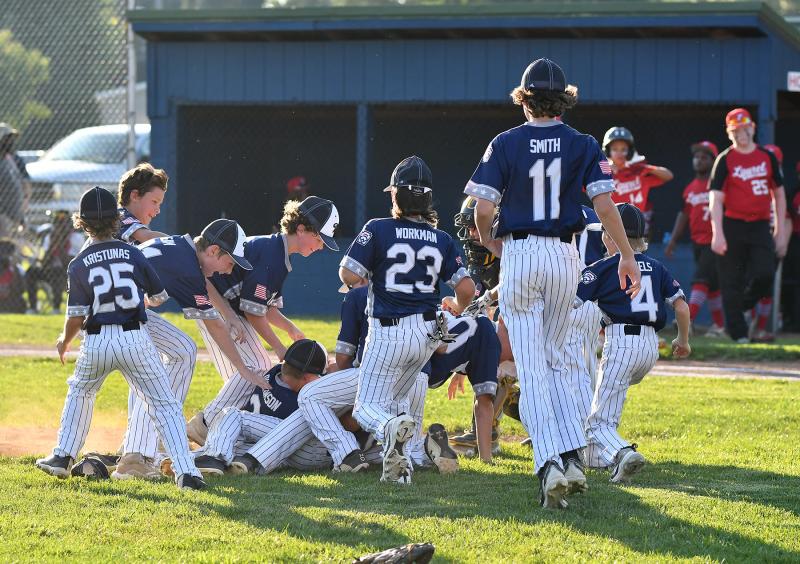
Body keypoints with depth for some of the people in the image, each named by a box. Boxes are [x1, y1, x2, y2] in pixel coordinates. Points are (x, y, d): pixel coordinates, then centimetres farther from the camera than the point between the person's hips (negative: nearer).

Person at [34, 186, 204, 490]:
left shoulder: (78, 265, 0)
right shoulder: (132, 254, 2)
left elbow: (76, 316, -1)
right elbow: (158, 297, 11)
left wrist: (64, 341, 19)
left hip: (96, 342, 1)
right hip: (135, 339, -1)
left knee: (80, 392, 30)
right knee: (165, 404, 2)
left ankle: (63, 456, 28)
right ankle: (185, 471, -12)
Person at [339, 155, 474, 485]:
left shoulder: (378, 230, -9)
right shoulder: (442, 240, 3)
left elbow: (349, 275, -13)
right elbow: (466, 288, -2)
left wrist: (363, 278, 12)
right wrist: (456, 310, 20)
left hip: (388, 333, -5)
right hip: (428, 333, 5)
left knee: (367, 407, 1)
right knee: (389, 399, 24)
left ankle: (391, 427, -34)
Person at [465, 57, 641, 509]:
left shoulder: (506, 144, -3)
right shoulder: (582, 145, 0)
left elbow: (484, 207, -7)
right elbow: (605, 203, -9)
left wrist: (489, 242, 13)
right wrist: (627, 256, -3)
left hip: (520, 255, -2)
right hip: (564, 255, 2)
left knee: (531, 368, -3)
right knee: (553, 361, 17)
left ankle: (550, 464, -17)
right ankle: (573, 456, 5)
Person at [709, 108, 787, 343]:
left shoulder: (767, 157, 9)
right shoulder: (725, 160, -1)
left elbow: (778, 193, 18)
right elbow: (716, 198, -9)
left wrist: (780, 227, 11)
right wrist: (717, 233, -20)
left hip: (760, 226, 2)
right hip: (732, 226, -2)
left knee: (765, 275, -12)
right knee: (732, 282, -3)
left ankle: (740, 308, 16)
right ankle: (738, 333, 4)